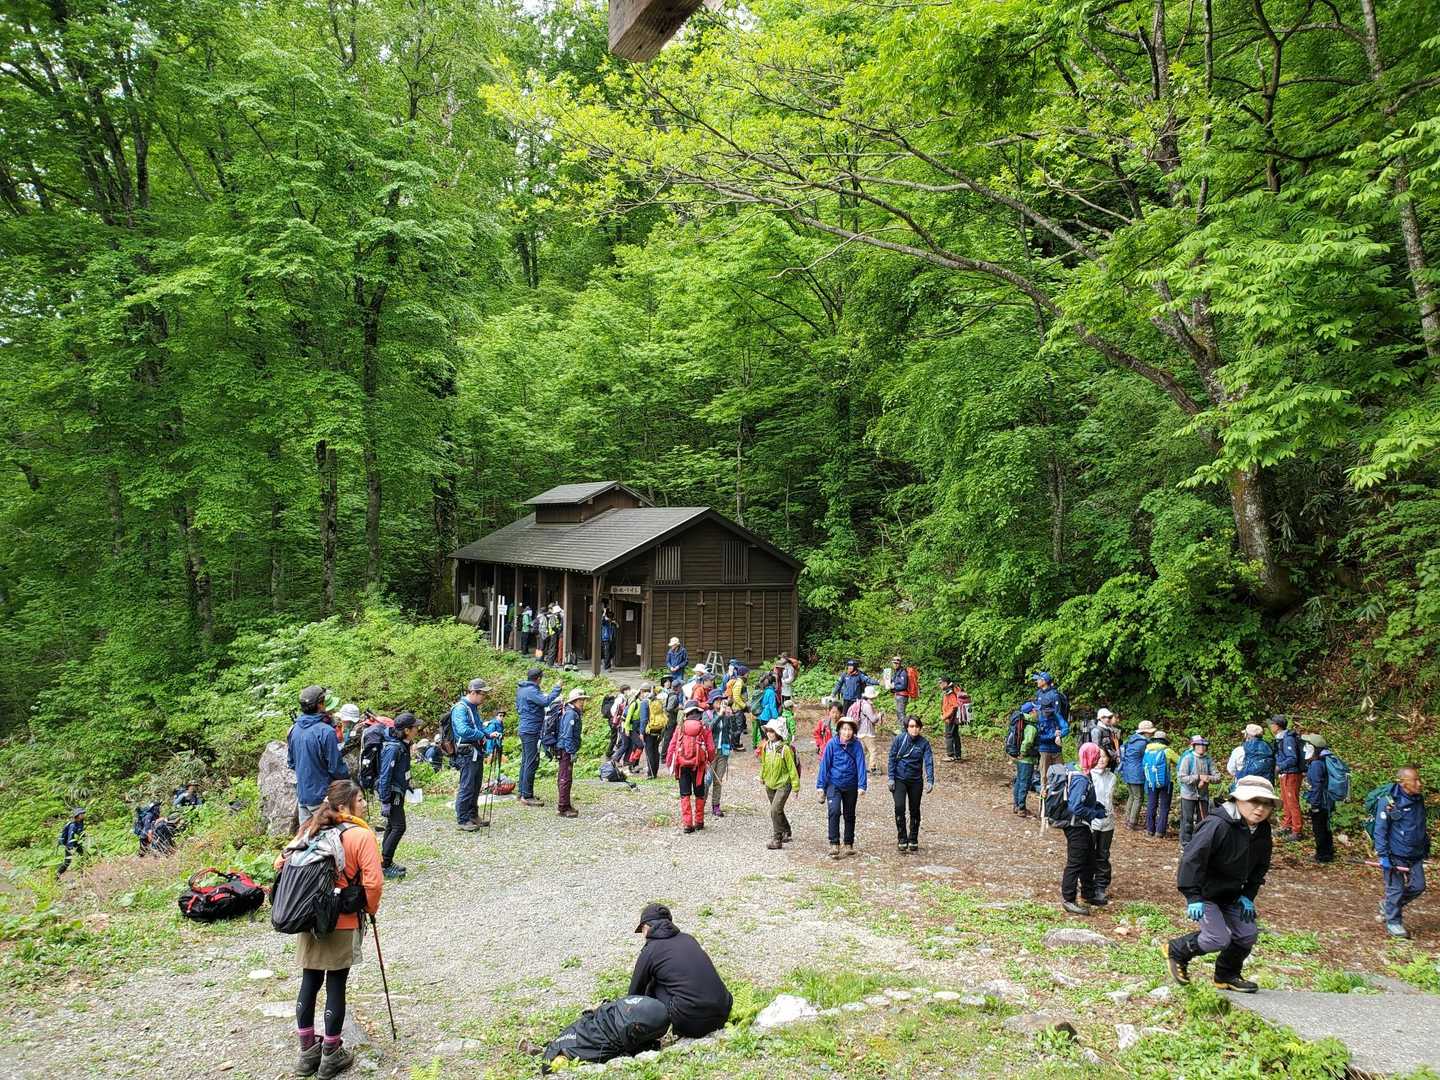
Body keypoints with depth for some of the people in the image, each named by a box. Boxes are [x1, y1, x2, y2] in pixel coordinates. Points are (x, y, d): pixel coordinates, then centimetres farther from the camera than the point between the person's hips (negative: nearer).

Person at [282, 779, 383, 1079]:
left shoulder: (310, 830, 4)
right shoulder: (361, 836, -14)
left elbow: (281, 863, 7)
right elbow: (373, 882, -20)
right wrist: (371, 909, 0)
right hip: (343, 923, -5)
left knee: (309, 982, 14)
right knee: (336, 986, 6)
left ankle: (307, 1052, 25)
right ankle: (331, 1056, 16)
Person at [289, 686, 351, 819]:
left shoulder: (294, 729, 1)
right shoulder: (326, 732, -22)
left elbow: (290, 762, 12)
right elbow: (336, 767, -18)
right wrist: (347, 776, 1)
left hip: (302, 794, 7)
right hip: (322, 797, -7)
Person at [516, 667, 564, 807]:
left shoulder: (521, 689, 14)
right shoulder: (531, 691, -17)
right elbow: (546, 701, -30)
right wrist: (557, 689, -19)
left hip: (524, 729, 11)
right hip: (532, 731, -10)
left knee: (525, 762, 17)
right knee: (532, 763, -8)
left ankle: (522, 792, 24)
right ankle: (527, 796, -7)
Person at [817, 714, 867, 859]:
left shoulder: (857, 745, -8)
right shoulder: (832, 744, -10)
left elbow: (860, 765, -9)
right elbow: (824, 764, -6)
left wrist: (861, 785, -17)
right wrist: (821, 786, -6)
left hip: (851, 786, 2)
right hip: (833, 784, -2)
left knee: (849, 815, 14)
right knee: (834, 811, -19)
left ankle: (849, 844, 29)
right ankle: (834, 844, -13)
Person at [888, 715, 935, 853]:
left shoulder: (924, 743, -7)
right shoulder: (899, 739, -9)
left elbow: (929, 762, -13)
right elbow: (892, 759, -4)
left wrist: (930, 781, -25)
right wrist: (891, 778, -9)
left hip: (916, 780, 2)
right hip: (899, 779, -2)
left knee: (915, 810, 10)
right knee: (899, 807, -15)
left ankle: (913, 840, 26)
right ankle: (902, 840, -4)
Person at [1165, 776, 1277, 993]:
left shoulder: (1262, 832, -4)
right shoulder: (1217, 825, -30)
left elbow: (1261, 866, 12)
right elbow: (1192, 858, -28)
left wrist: (1248, 895, 4)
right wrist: (1193, 897, -27)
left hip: (1231, 894, 8)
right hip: (1204, 892, -8)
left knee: (1247, 934, 5)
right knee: (1219, 938, -14)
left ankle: (1227, 976, 29)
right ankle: (1177, 950, 12)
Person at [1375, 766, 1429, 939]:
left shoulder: (1419, 799, 3)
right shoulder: (1388, 801, -18)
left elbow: (1422, 826, 18)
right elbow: (1380, 830, -15)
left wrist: (1426, 847, 20)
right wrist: (1383, 856, -17)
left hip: (1415, 854, 7)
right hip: (1395, 854, -7)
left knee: (1418, 886, 10)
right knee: (1396, 889, 2)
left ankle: (1388, 905, 31)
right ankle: (1393, 922, 20)